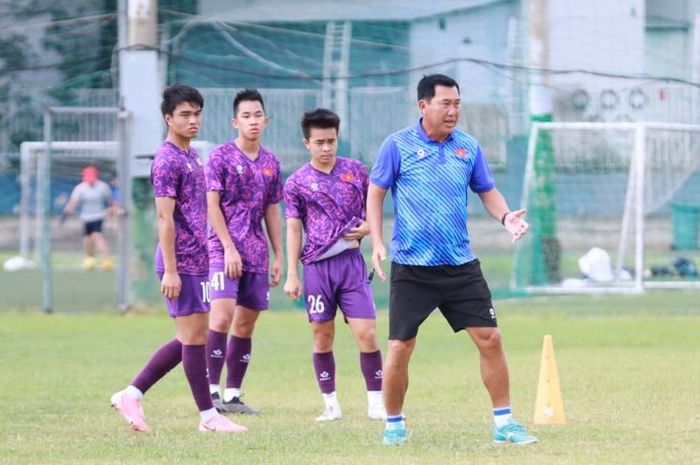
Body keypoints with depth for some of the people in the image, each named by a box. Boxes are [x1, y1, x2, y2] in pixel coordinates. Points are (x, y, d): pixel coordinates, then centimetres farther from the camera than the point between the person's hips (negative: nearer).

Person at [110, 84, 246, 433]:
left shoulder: (192, 156, 16)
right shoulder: (167, 160, -12)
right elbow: (165, 218, -17)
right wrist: (170, 270, -20)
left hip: (197, 261, 10)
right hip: (181, 263, -10)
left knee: (189, 339, 11)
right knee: (194, 336, -4)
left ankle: (131, 395, 15)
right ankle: (208, 416, 2)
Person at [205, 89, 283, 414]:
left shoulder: (270, 163, 13)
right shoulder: (221, 157, -4)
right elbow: (212, 205, -8)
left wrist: (278, 257, 12)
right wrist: (229, 248, -15)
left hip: (257, 255, 6)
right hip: (224, 251, -6)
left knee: (246, 324, 5)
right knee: (222, 316, -17)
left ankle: (233, 395, 10)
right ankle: (212, 391, -15)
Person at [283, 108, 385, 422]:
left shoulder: (355, 170, 6)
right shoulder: (297, 182, 3)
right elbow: (293, 229, 4)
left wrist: (368, 227, -5)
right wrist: (291, 275, -1)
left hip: (352, 263, 0)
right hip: (317, 267, 0)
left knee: (366, 333, -7)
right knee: (322, 336, 4)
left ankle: (376, 402, 2)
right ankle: (331, 404, 13)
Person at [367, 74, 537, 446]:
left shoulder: (468, 147, 6)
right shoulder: (398, 146, -4)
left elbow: (487, 190, 14)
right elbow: (375, 193, 2)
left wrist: (505, 216, -7)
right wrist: (377, 242, -9)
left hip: (461, 266, 3)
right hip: (411, 267, -3)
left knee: (489, 339, -2)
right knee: (399, 347, -3)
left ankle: (504, 423, 7)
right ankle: (393, 424, 16)